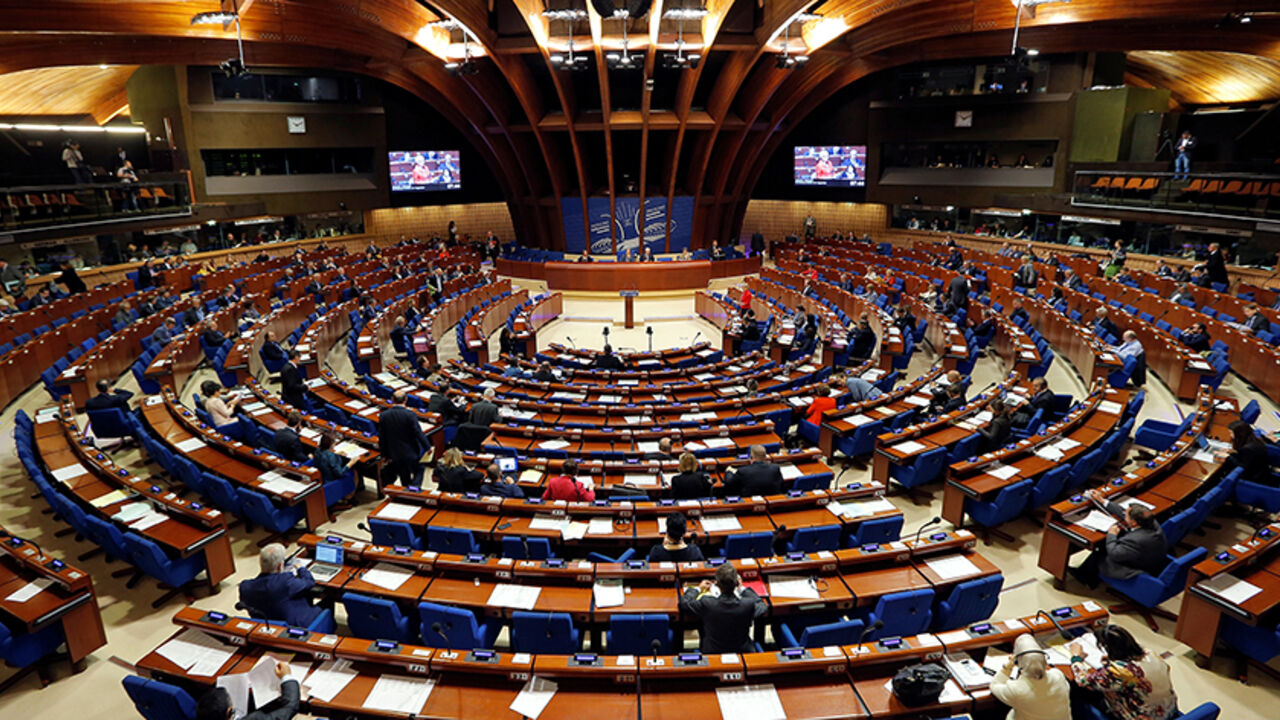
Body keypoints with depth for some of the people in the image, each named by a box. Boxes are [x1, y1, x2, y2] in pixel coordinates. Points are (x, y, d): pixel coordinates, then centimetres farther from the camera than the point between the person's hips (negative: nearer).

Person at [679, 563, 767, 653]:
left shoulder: (706, 603, -26)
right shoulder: (749, 604, -25)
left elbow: (683, 603, -5)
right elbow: (763, 607, 0)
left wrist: (698, 589, 12)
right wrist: (742, 589, 11)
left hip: (711, 653, -1)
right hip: (742, 652, 1)